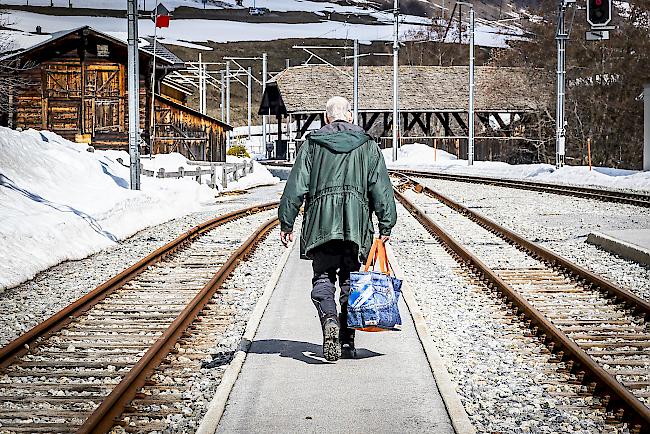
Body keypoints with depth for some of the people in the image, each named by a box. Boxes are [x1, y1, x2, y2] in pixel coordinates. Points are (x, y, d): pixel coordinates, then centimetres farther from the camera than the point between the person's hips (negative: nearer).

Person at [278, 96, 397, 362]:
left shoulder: (312, 144, 6)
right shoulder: (367, 145, 9)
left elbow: (295, 186, 2)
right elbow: (381, 188, 4)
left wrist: (286, 223, 7)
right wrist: (386, 226, 6)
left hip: (321, 221, -1)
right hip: (356, 222, 1)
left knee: (323, 277, 1)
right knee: (350, 280, 9)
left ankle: (329, 321, -26)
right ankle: (348, 340, 9)